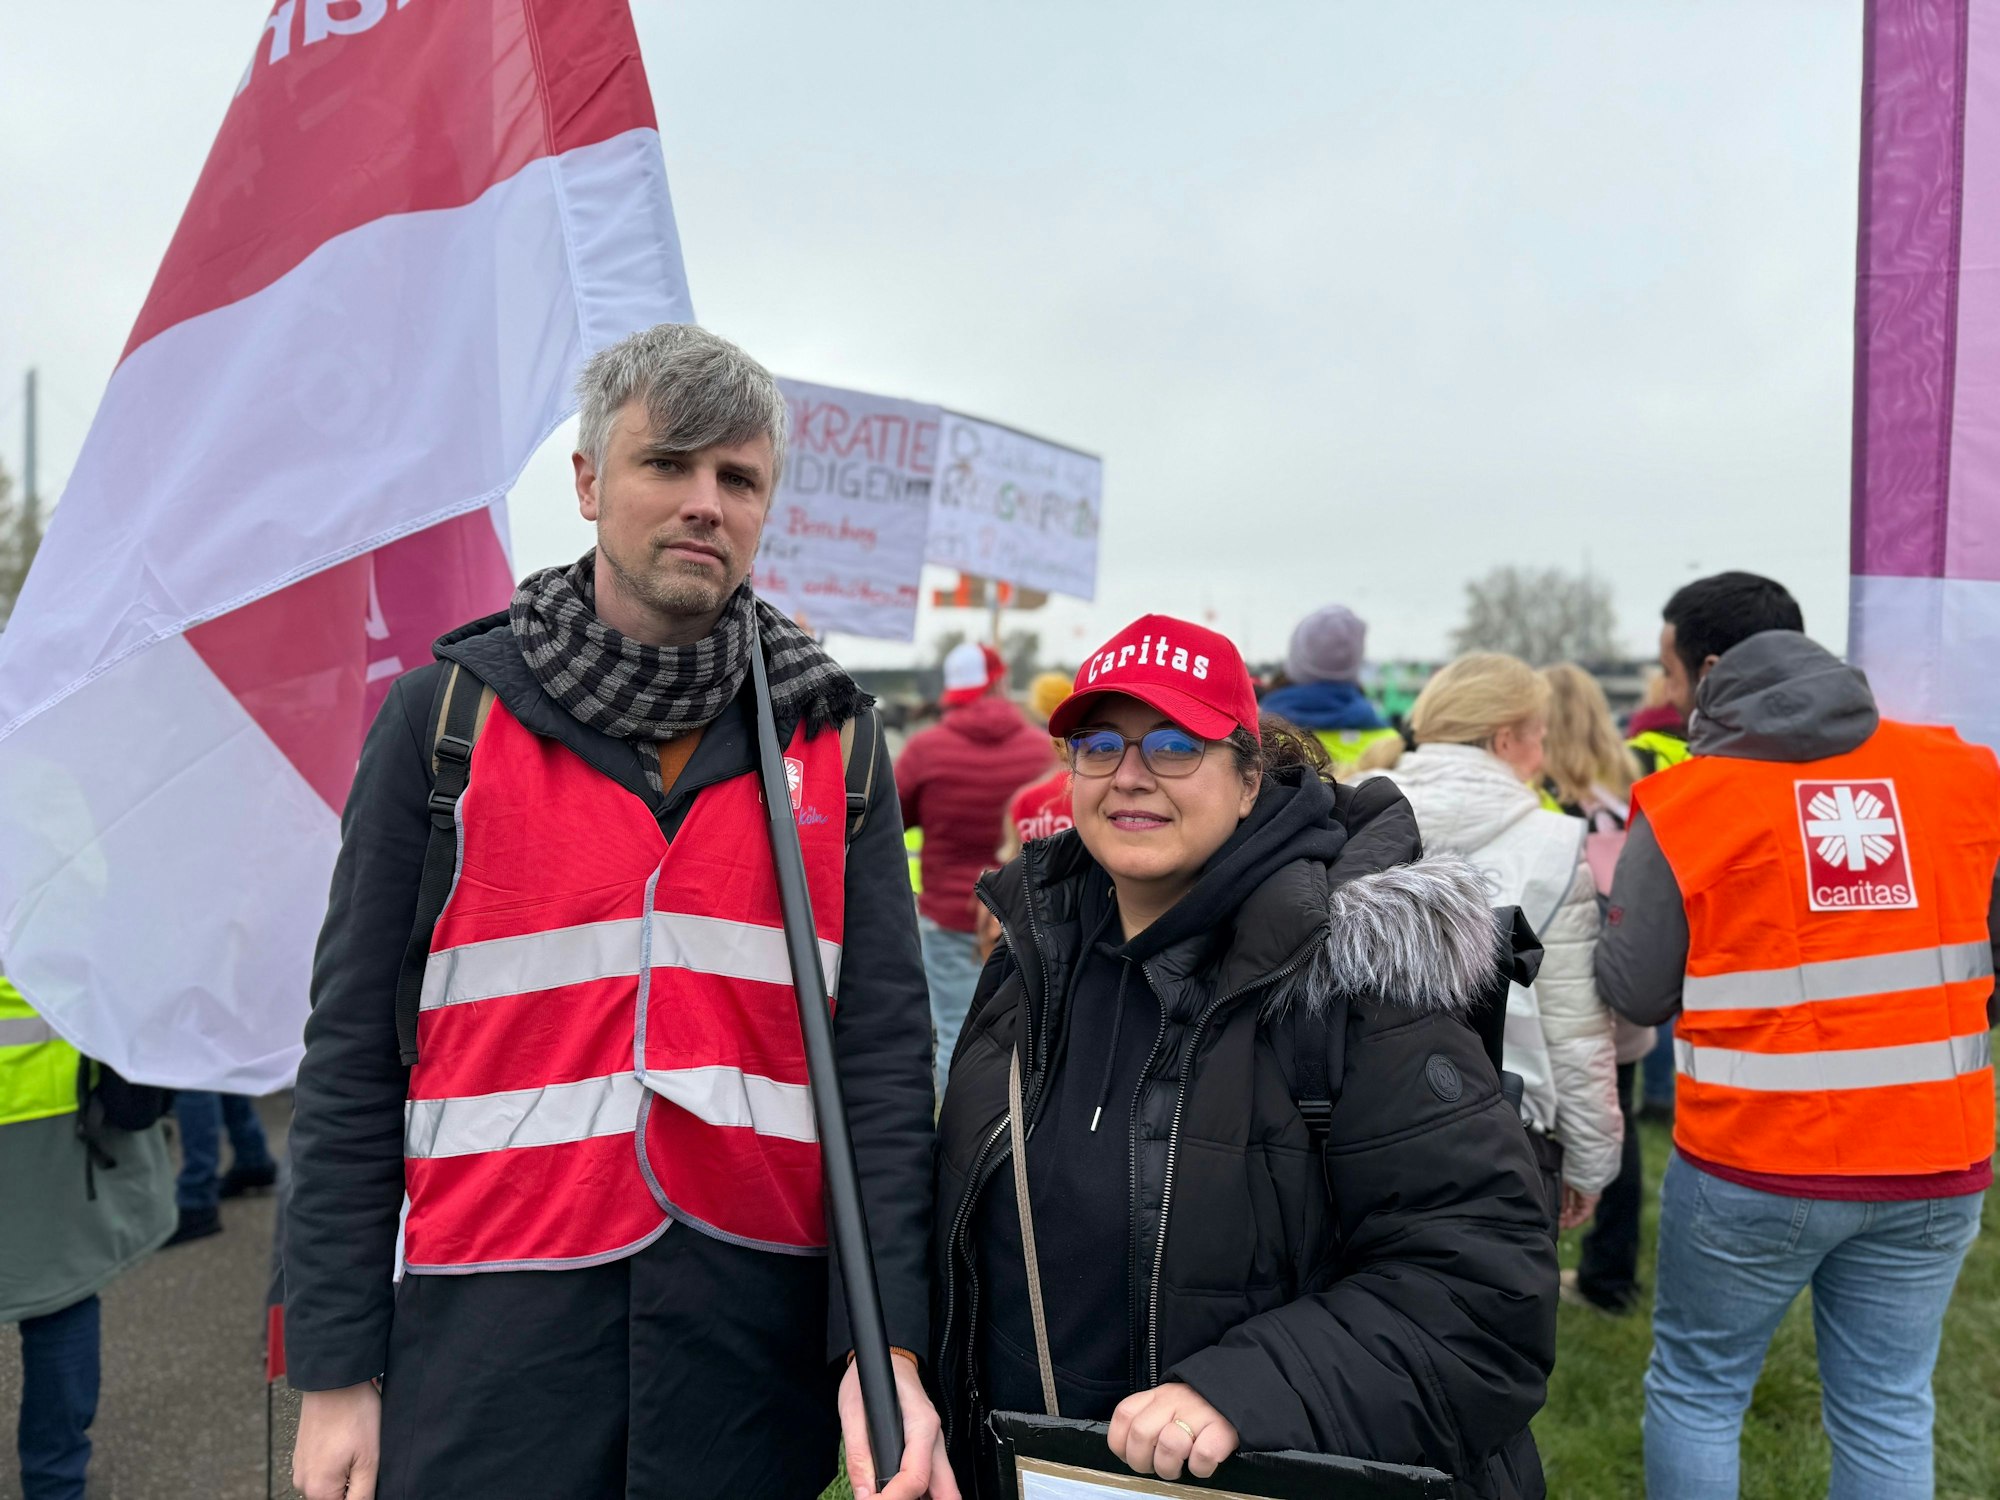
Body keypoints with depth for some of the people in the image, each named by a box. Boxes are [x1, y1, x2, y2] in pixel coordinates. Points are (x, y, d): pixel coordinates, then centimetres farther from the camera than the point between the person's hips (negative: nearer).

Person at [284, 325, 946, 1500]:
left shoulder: (833, 736, 2)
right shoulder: (446, 714, -1)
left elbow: (886, 1049, -1)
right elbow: (355, 1057, 0)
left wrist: (887, 1339, -8)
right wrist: (337, 1368, -1)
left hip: (763, 1335, 2)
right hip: (492, 1334, -1)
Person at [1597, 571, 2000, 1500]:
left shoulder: (1683, 803, -10)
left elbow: (1636, 994, -4)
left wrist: (1612, 896, 12)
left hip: (1753, 1164, -3)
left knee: (1695, 1390, 15)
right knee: (1888, 1414, 16)